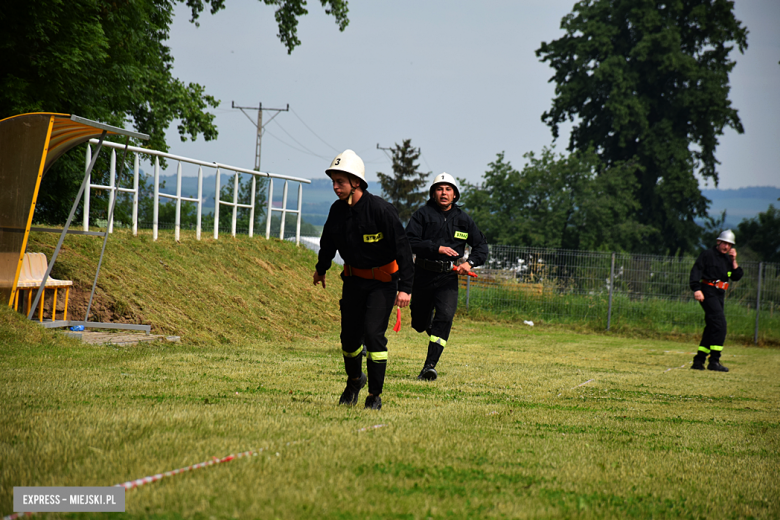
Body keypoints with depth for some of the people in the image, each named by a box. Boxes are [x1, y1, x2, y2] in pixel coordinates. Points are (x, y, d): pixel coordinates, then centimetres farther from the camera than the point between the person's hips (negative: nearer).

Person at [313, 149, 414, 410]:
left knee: (373, 333, -15)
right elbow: (328, 242, 17)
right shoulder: (337, 210, -4)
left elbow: (402, 247, -21)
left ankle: (375, 395, -4)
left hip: (382, 281, -5)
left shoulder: (380, 210, -23)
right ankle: (354, 380, 36)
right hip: (353, 279, 5)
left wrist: (405, 287, -24)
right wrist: (321, 268, 32)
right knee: (349, 336, 7)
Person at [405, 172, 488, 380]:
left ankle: (430, 366, -22)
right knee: (420, 324, 10)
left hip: (448, 278, 0)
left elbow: (481, 246, 15)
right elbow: (409, 242, -12)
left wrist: (470, 262, -5)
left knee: (444, 318, -19)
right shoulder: (423, 214, -1)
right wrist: (437, 248, -22)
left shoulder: (463, 220, 8)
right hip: (423, 276, 0)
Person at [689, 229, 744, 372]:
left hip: (719, 295, 8)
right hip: (708, 292, -8)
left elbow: (737, 277, 14)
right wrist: (696, 289, -23)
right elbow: (696, 270, -11)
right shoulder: (708, 254, -3)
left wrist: (734, 261, 2)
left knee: (712, 327, 8)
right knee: (720, 323, -18)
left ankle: (698, 361, 14)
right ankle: (714, 361, -18)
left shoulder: (727, 259, 18)